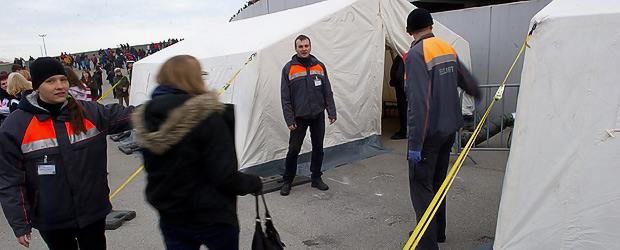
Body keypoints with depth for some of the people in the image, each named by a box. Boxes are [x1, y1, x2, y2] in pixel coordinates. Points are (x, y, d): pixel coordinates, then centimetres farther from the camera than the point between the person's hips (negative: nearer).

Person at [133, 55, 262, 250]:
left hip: (170, 219, 5)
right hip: (212, 219, -4)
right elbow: (225, 177, -23)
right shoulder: (208, 117, -23)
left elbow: (153, 169, 6)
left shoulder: (146, 118, -5)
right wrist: (255, 183, -6)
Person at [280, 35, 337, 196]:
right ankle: (287, 181, 16)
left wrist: (332, 113, 5)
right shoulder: (289, 68, -3)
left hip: (318, 116, 3)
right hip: (299, 117, -3)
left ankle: (316, 178, 27)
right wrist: (289, 120, -9)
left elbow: (328, 92, 10)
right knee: (293, 149, 0)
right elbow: (285, 97, -4)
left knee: (318, 148, 11)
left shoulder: (319, 66, 7)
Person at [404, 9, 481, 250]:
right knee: (437, 181, 20)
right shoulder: (448, 49, 7)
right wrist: (478, 95, 44)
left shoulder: (416, 54, -16)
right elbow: (466, 79, 22)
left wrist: (415, 144, -23)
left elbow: (419, 102, -24)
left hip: (428, 131, -8)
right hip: (449, 128, 8)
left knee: (421, 185, -1)